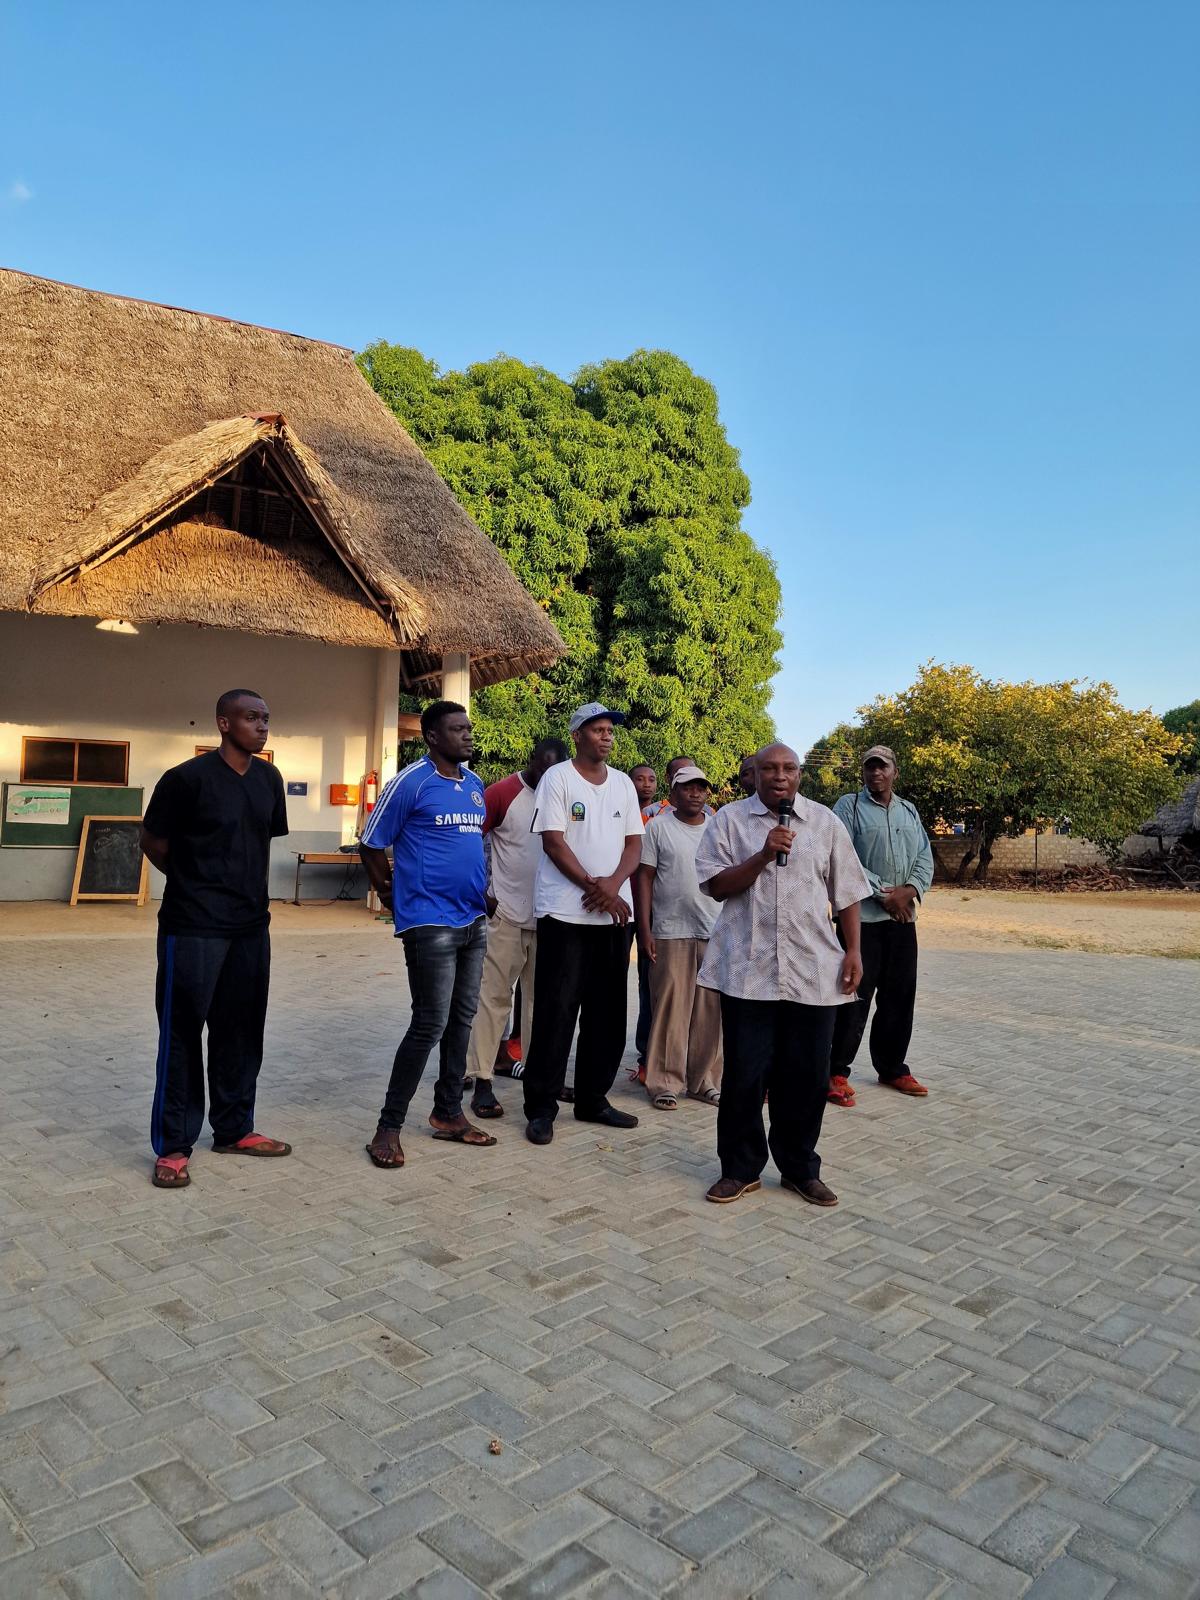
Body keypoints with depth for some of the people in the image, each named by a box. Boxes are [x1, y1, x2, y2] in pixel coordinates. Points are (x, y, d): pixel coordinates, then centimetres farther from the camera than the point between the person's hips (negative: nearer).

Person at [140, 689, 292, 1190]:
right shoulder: (188, 777, -13)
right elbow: (152, 842, -2)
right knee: (182, 1034, 2)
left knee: (241, 1030, 13)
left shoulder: (269, 779, 6)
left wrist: (247, 890, 15)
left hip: (251, 927, 6)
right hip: (193, 928, -6)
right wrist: (194, 883, 9)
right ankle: (173, 1146, 13)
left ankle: (234, 1129, 27)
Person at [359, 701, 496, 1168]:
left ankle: (448, 1113, 26)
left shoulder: (475, 784, 11)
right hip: (430, 924, -7)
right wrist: (390, 895, 1)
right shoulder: (410, 783, -10)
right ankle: (389, 1127, 5)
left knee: (461, 1019, 13)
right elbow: (371, 844, -3)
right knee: (430, 1025, -7)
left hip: (474, 920, 7)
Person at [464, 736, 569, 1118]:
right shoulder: (502, 793, -7)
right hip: (507, 914, -5)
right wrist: (482, 893, -11)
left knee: (542, 997, 12)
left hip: (547, 917, 5)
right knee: (494, 996, -1)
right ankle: (482, 1082, 5)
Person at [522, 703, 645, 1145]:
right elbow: (554, 843, -10)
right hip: (565, 913, -5)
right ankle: (541, 1107, 6)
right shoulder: (557, 778, -4)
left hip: (615, 913, 6)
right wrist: (594, 887, -14)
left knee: (607, 1011, 10)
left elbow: (633, 843, 9)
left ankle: (593, 1098, 22)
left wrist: (613, 883, -10)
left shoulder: (623, 784, 12)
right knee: (555, 1010, -3)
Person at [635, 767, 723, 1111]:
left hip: (716, 933, 4)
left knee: (711, 1009, 6)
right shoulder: (658, 828, 1)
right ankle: (665, 1083, 9)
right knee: (670, 1008, -1)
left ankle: (705, 1080, 19)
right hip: (671, 932, -4)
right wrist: (644, 929, -8)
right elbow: (643, 878, -1)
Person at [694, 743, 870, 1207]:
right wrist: (763, 855, -14)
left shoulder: (824, 821, 9)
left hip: (814, 971, 2)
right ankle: (740, 1169, 20)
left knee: (807, 1074, 7)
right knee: (745, 1073, 4)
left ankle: (800, 1168, 25)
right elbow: (715, 886, -3)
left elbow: (846, 893, 11)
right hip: (747, 969, -1)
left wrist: (853, 950, 4)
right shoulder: (730, 819, 4)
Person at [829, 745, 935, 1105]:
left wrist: (910, 890, -8)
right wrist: (883, 894, -14)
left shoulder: (909, 811, 15)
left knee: (900, 997, 11)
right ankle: (836, 1072, 6)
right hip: (861, 916, -6)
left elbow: (925, 860, 12)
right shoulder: (848, 806, -2)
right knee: (854, 997, -4)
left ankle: (892, 1067, 26)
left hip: (903, 918, 6)